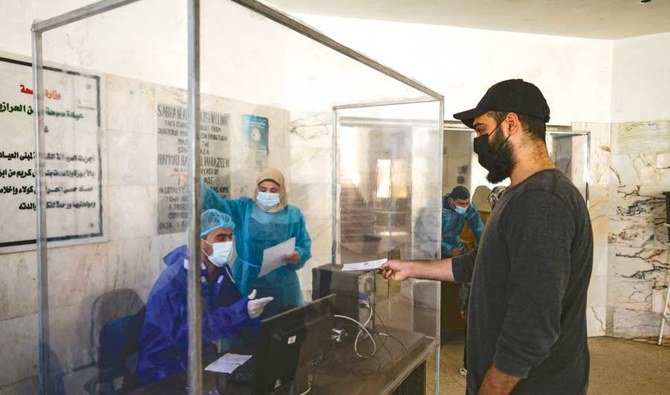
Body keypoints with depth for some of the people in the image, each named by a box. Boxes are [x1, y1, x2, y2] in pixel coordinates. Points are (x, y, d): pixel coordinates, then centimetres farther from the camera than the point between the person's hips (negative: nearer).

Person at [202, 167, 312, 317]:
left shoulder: (293, 215, 1)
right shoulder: (243, 208, 2)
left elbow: (305, 246, 0)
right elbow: (215, 203, -10)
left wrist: (297, 256, -22)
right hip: (246, 284, 0)